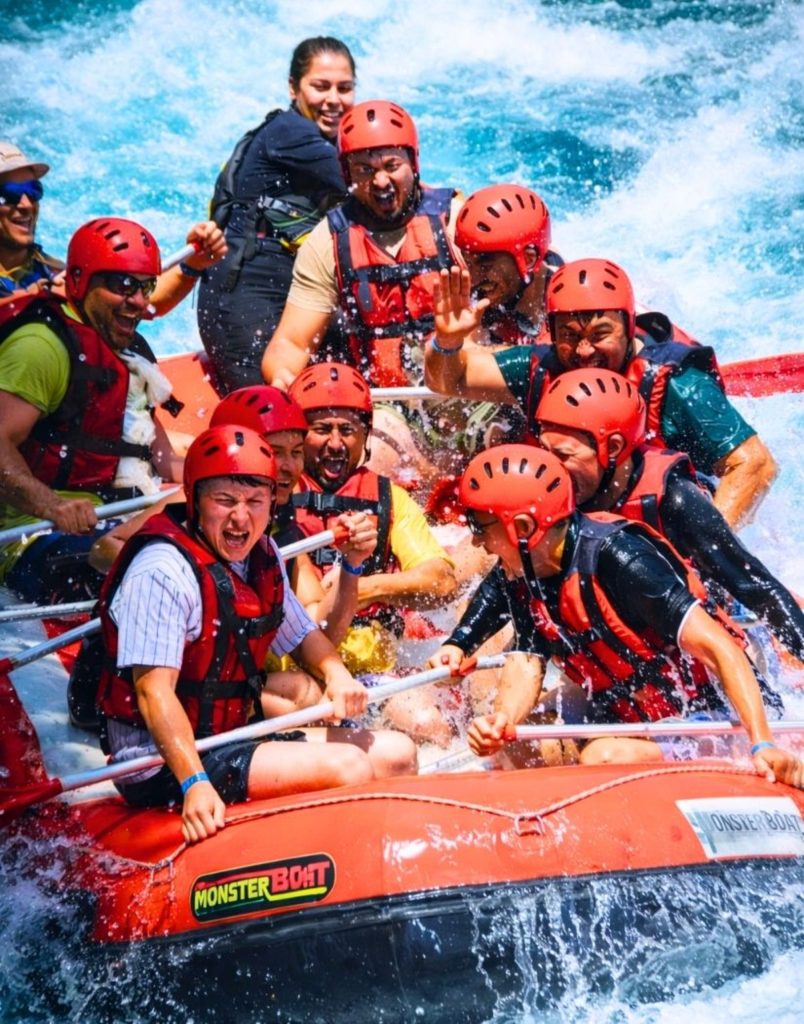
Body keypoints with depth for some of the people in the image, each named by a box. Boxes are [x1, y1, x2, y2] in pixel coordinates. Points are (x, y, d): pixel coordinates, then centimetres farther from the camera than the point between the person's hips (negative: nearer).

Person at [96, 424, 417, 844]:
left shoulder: (262, 556, 7)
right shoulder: (163, 568, -20)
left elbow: (301, 634, 21)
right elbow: (154, 691, -25)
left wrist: (335, 672, -1)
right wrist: (195, 784, -36)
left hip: (233, 741, 9)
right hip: (163, 765, -9)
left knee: (395, 754, 6)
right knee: (347, 767, -22)